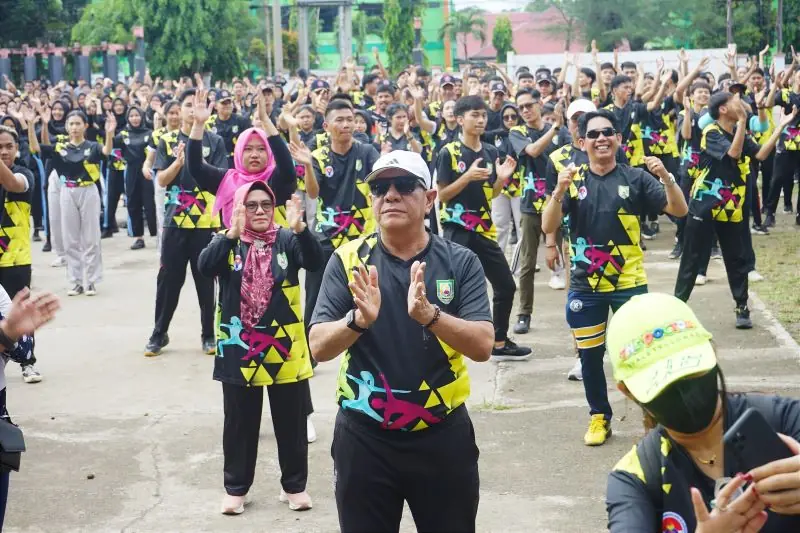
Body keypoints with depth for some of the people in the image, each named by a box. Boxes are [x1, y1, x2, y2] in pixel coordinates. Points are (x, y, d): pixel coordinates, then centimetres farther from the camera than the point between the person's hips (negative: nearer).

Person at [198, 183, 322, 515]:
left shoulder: (287, 240, -1)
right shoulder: (227, 241, -1)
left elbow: (316, 262, -18)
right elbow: (205, 267, -20)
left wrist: (299, 228, -34)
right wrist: (233, 233, -33)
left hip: (284, 346, 0)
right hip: (240, 348, 0)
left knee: (291, 421, 10)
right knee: (240, 423, 10)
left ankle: (294, 485, 25)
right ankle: (235, 487, 23)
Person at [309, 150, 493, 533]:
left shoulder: (460, 262, -3)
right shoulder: (347, 260, -3)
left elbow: (482, 346, -13)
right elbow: (319, 347, -9)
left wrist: (429, 314, -30)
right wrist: (359, 319, -29)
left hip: (443, 436, 0)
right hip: (363, 437, 0)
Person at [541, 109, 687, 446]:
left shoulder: (635, 178, -3)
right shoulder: (574, 180, -2)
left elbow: (679, 210, -8)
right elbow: (548, 227, -11)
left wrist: (666, 178, -26)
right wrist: (559, 192, -29)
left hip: (629, 283, -1)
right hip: (584, 286, 1)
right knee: (590, 355, 11)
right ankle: (599, 417, 29)